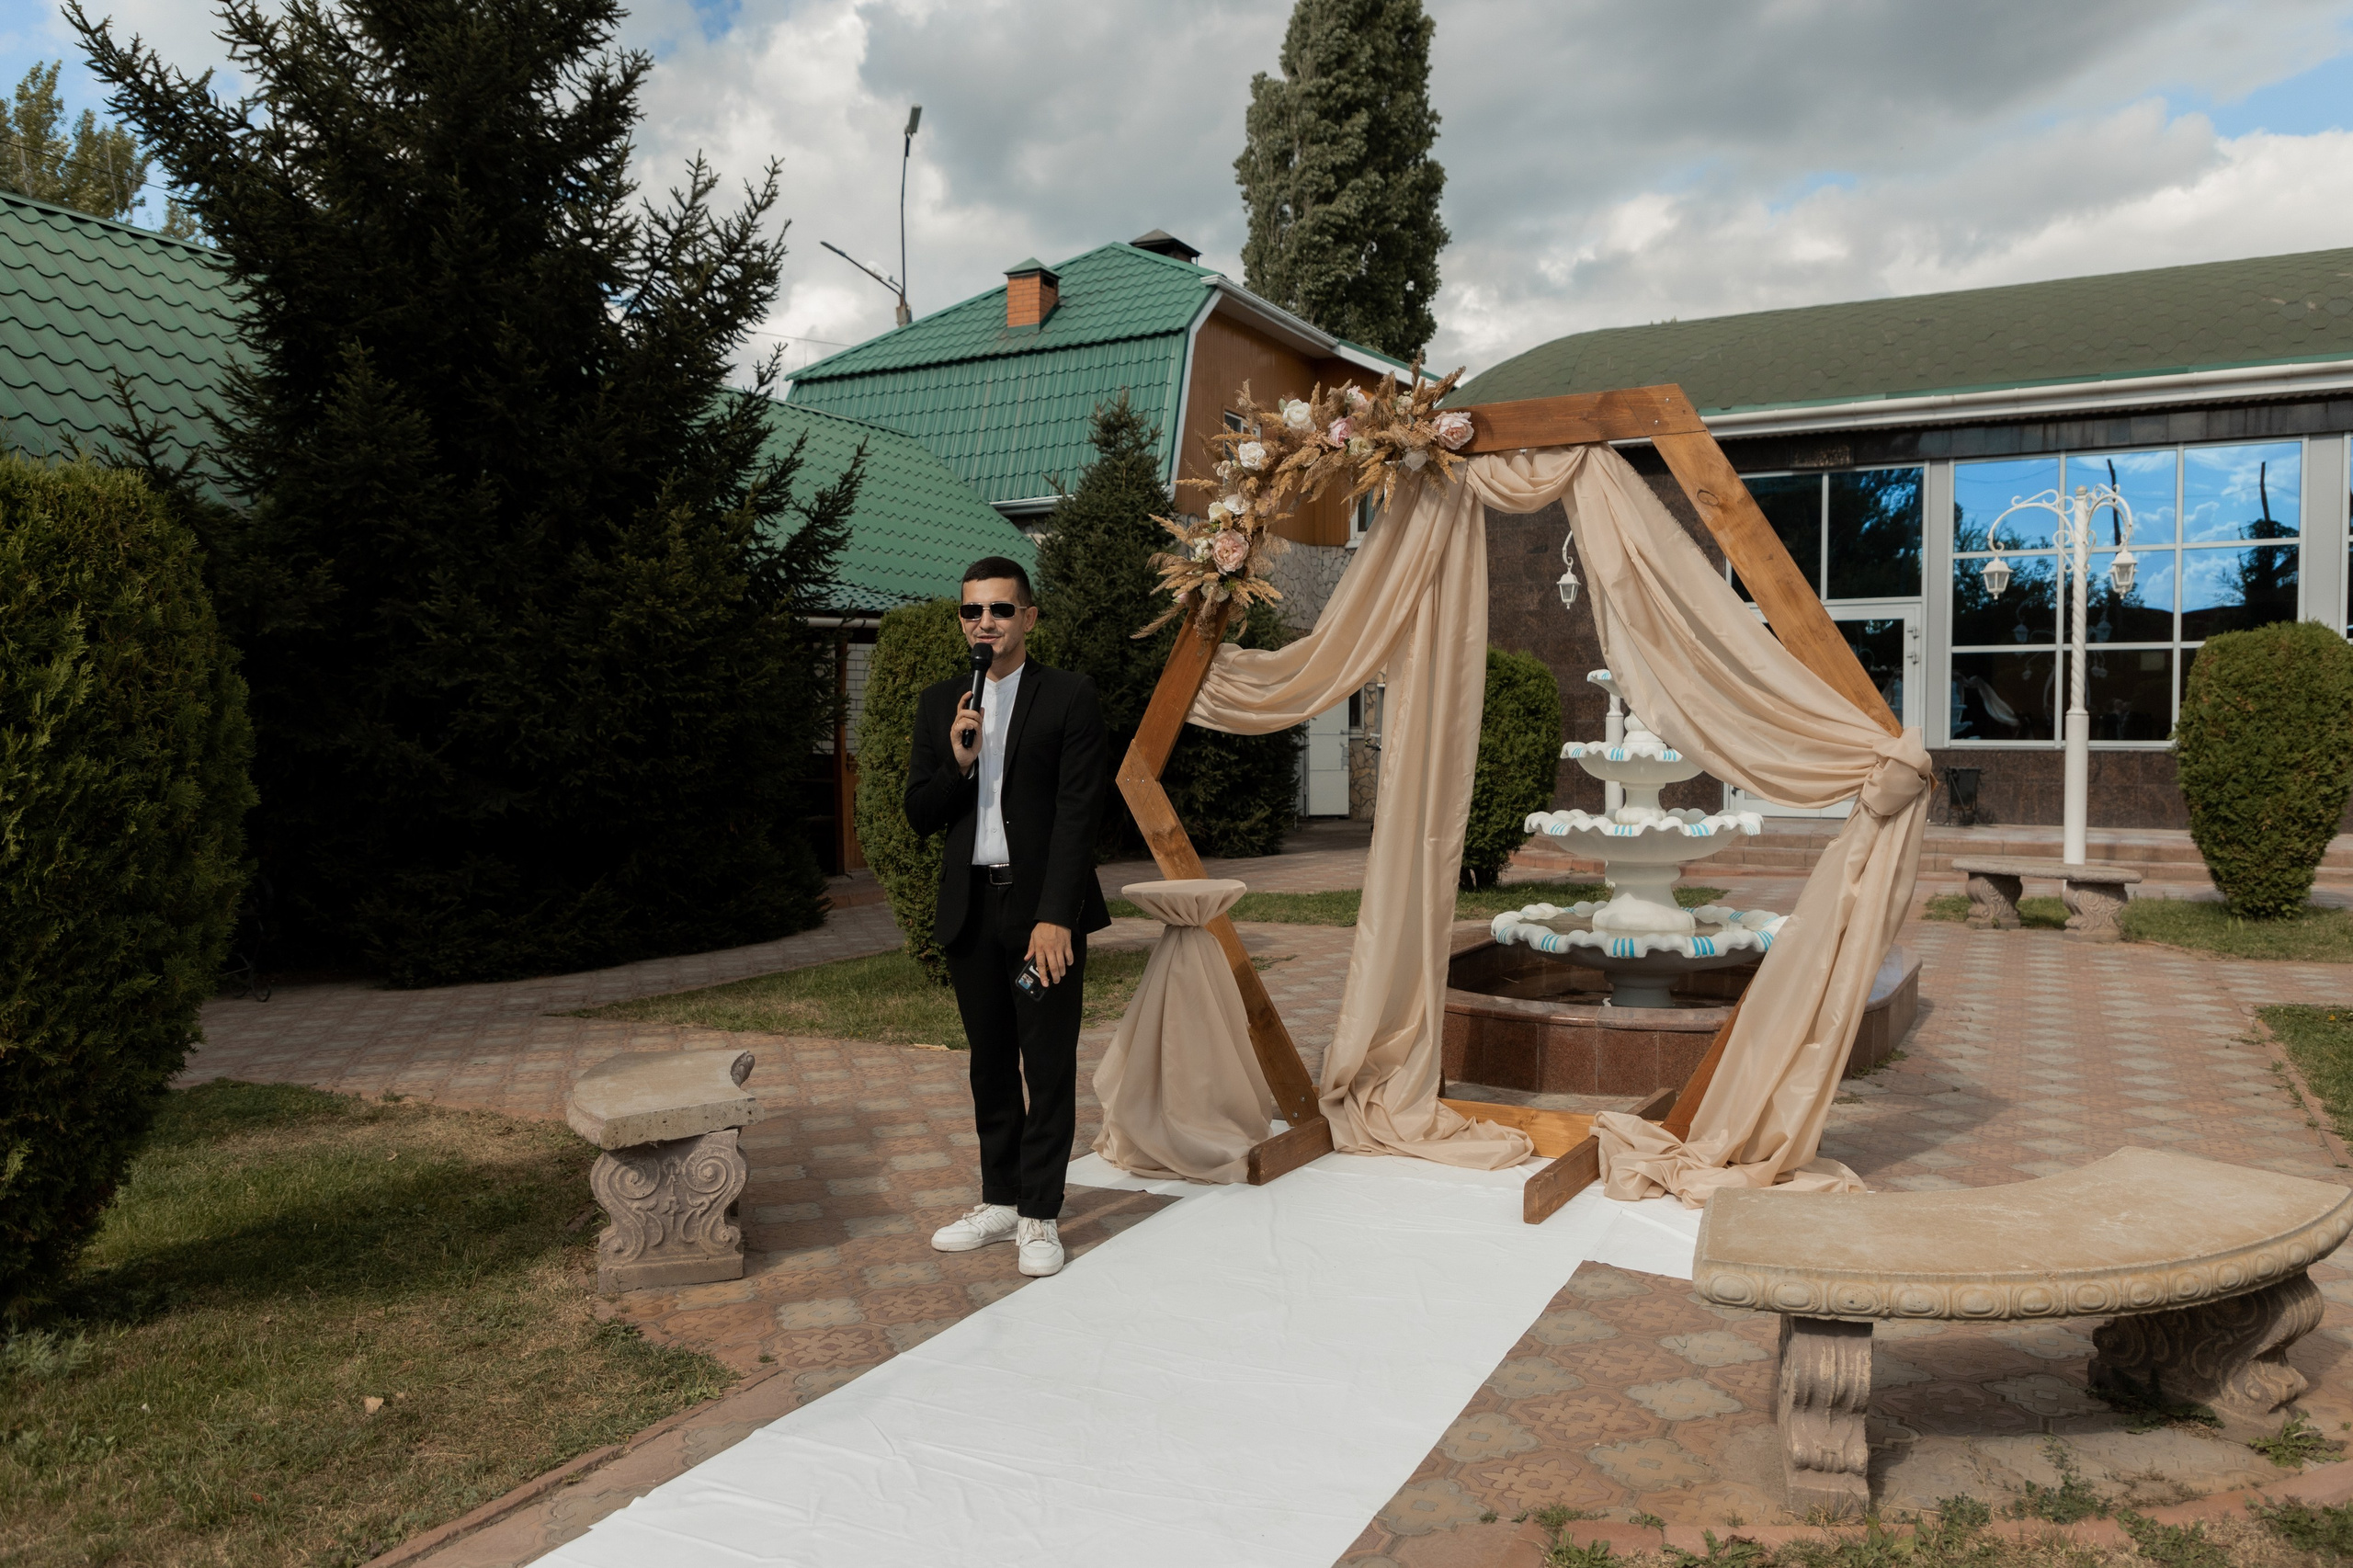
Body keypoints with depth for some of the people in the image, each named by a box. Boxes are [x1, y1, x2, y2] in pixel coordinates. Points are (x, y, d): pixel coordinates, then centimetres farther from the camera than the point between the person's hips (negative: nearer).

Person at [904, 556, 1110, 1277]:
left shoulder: (1070, 697, -4)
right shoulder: (938, 704, 10)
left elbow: (1078, 814, -10)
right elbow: (919, 816, 8)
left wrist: (1054, 917, -16)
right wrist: (957, 762, -12)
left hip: (1044, 906, -4)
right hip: (970, 908, 5)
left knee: (1049, 1064, 0)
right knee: (990, 1063, 14)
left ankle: (1039, 1216, 11)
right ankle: (999, 1201, 26)